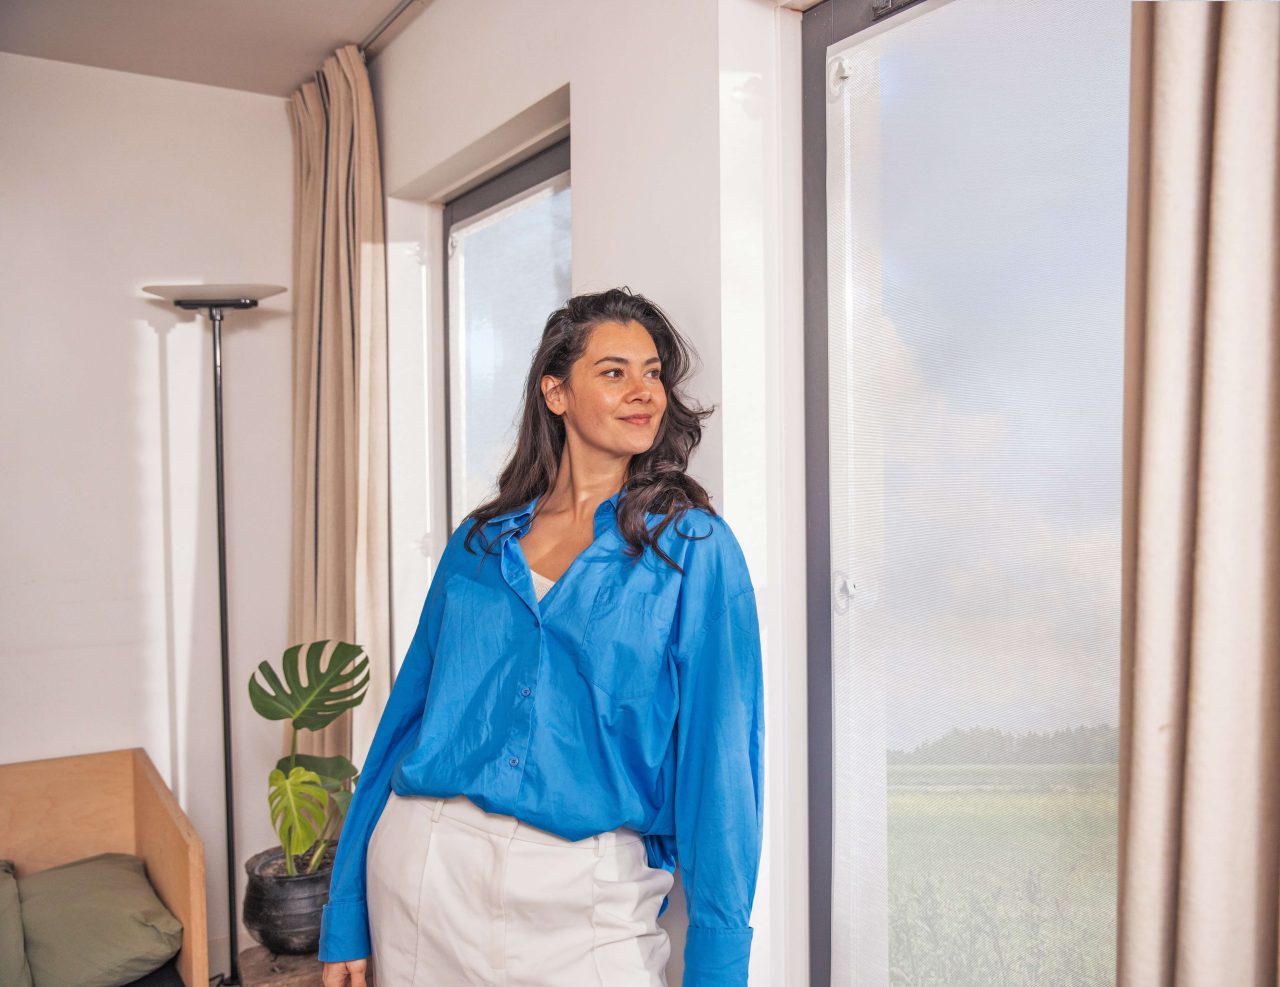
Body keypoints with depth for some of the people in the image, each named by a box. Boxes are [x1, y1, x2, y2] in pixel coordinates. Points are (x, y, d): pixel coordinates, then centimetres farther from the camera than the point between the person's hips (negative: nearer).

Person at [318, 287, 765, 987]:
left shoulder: (694, 547, -3)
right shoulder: (479, 542, 6)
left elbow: (719, 758, -7)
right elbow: (407, 714, 7)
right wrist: (346, 917, 7)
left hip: (586, 896, -3)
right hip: (426, 868, 3)